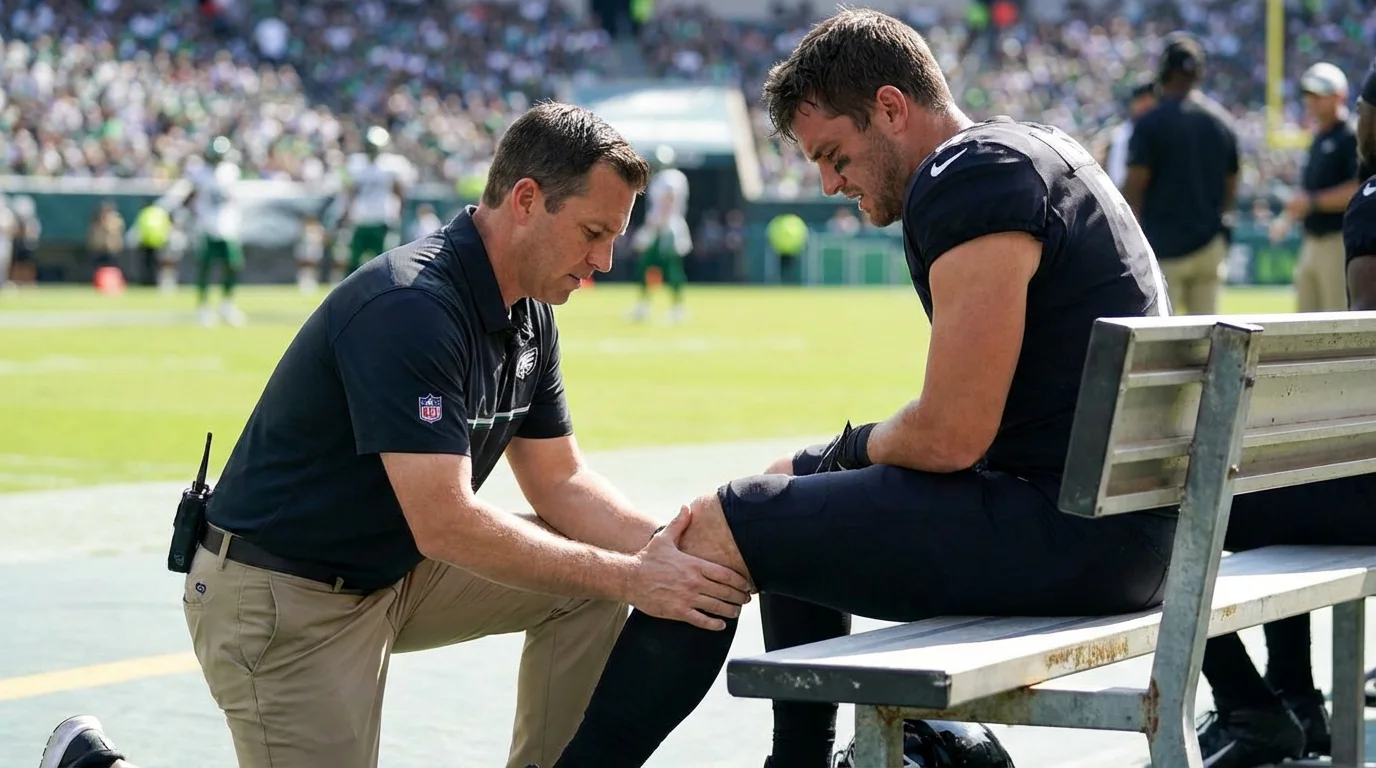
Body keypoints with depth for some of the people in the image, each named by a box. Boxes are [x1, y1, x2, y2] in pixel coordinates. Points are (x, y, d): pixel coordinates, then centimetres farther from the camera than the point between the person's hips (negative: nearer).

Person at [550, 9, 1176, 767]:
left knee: (718, 527, -6)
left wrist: (853, 446, 0)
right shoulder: (1030, 150, 16)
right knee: (793, 487, 26)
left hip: (1066, 532, -11)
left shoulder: (967, 185, -16)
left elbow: (949, 438, -19)